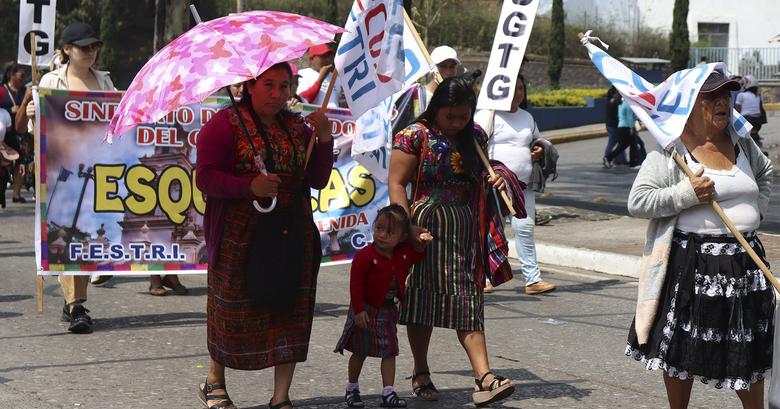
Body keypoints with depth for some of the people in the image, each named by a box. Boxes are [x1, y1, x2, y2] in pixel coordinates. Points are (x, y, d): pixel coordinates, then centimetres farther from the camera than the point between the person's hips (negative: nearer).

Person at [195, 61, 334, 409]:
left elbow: (318, 180, 8)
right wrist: (250, 187, -25)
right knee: (234, 308, 5)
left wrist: (323, 138, -6)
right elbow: (205, 178, -11)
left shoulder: (297, 126, 12)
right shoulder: (225, 124, -4)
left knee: (291, 309, 0)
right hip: (240, 235, -4)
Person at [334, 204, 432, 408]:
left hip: (388, 310, 4)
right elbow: (356, 284, -18)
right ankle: (352, 390, 22)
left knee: (389, 352, 1)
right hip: (366, 310, -4)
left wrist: (422, 243, -4)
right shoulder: (365, 256, -18)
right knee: (360, 351, 7)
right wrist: (359, 310, -21)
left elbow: (416, 255, 18)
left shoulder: (404, 253, -2)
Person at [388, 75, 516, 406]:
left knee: (468, 301, -3)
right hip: (427, 227, -4)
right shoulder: (414, 136, -6)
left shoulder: (475, 135, 11)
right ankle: (421, 374, 20)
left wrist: (496, 177, 4)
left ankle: (484, 378, -10)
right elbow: (396, 184, -9)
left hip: (466, 230, 4)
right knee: (423, 299, 5)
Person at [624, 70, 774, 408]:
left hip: (744, 261, 5)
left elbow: (765, 171, 30)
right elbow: (637, 202, -16)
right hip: (691, 264, -5)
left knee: (749, 352, 12)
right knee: (682, 351, 6)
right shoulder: (670, 150, -11)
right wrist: (687, 193, -23)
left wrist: (757, 209, 15)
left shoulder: (740, 142, 8)